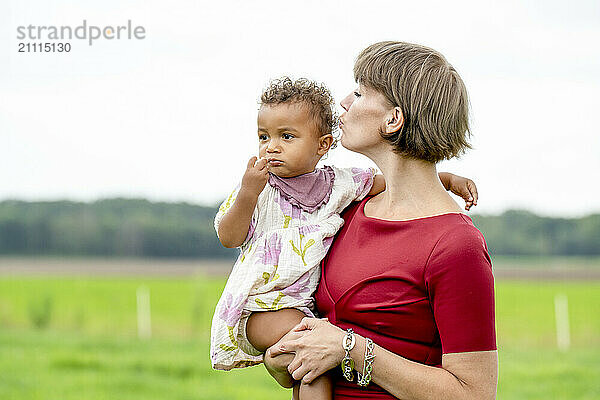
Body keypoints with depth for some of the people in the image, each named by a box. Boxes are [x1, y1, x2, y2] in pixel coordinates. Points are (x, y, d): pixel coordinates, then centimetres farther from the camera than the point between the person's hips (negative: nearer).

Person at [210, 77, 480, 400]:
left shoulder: (338, 185, 4)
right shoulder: (258, 189, -2)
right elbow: (229, 238, -7)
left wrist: (447, 179, -1)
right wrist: (248, 194, -21)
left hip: (310, 306, 4)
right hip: (262, 307, -4)